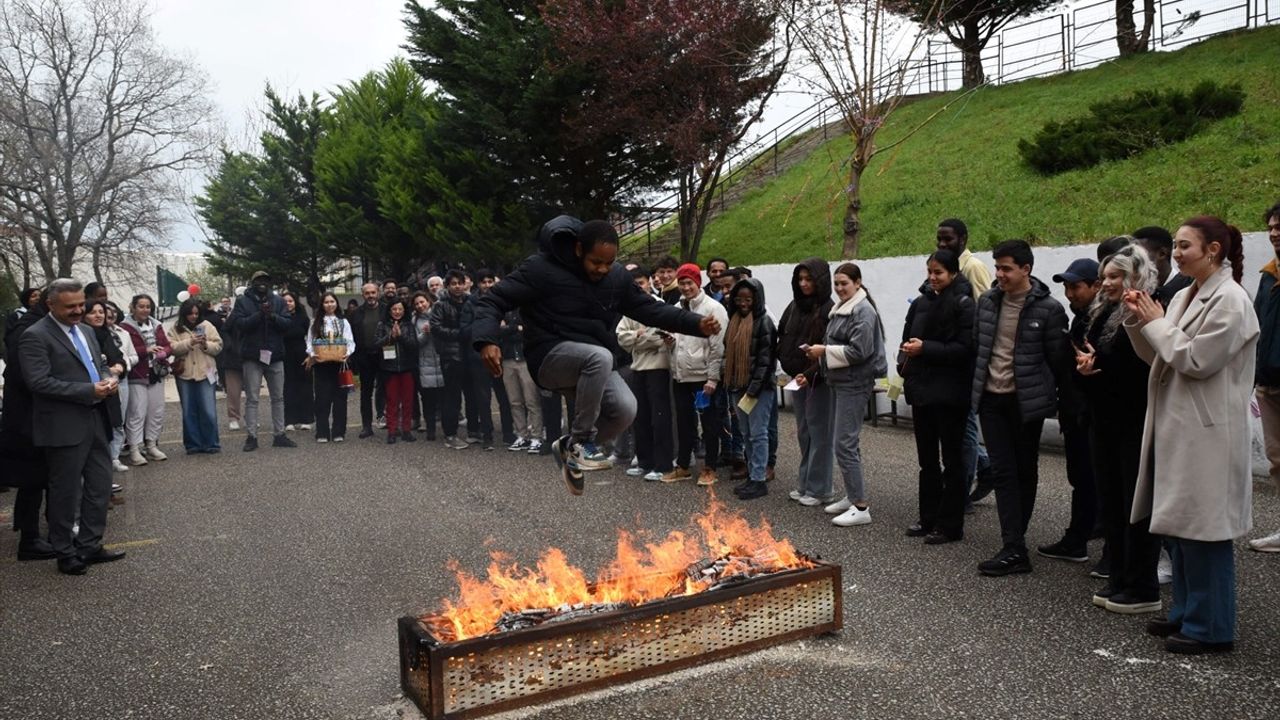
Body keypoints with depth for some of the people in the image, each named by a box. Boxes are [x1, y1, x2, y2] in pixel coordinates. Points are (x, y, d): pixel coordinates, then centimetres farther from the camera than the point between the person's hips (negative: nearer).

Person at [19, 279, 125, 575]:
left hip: (96, 420, 8)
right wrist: (89, 391, -21)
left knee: (100, 486, 13)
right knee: (65, 492, 4)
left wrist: (110, 378, -2)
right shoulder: (35, 336, -11)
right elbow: (39, 382, -19)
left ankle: (90, 545, 26)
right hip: (65, 427, -8)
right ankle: (66, 554, 18)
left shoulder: (86, 332, 15)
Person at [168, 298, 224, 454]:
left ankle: (211, 443, 8)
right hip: (184, 375, 1)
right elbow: (172, 348, -8)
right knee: (189, 412, 6)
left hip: (205, 373, -1)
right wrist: (189, 342, -19)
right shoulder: (176, 329, 5)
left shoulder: (207, 326, 6)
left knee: (208, 410, -2)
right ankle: (193, 444, 14)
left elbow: (218, 346, 3)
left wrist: (206, 345, -15)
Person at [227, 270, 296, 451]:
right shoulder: (242, 301, 1)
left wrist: (272, 316, -18)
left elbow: (288, 323, -2)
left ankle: (279, 435, 17)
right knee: (252, 399, 1)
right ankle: (251, 436, 6)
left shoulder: (278, 301, 8)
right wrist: (259, 314, -20)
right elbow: (239, 323, -12)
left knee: (278, 397, 8)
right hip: (252, 356, -3)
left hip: (275, 355, 3)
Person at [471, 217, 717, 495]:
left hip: (593, 363, 6)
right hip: (552, 357, -6)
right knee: (600, 356, -35)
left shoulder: (617, 276, 1)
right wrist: (486, 340, -34)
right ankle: (581, 441, -19)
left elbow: (649, 309, 7)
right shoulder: (542, 269, -16)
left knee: (626, 409, -18)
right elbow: (494, 300, -16)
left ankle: (569, 447, 9)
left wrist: (696, 324, -4)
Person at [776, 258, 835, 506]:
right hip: (796, 378, 8)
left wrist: (810, 373, -24)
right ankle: (805, 484, 26)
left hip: (818, 380, -8)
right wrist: (787, 363, 5)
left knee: (818, 433, 0)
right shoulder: (795, 306, 9)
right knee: (804, 433, 15)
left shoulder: (828, 310, -13)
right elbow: (783, 337, 18)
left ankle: (819, 490, 8)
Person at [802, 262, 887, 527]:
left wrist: (825, 351, -17)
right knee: (841, 441, 14)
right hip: (839, 381, 10)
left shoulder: (863, 311, -13)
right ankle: (852, 496, 26)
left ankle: (861, 507, -5)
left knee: (845, 443, -11)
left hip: (855, 384, -10)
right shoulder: (840, 309, 14)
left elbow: (860, 351, -21)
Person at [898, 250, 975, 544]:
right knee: (927, 459, 15)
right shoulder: (921, 303, 8)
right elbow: (907, 339, 15)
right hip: (922, 390, 6)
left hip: (949, 394, -6)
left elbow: (965, 348, -17)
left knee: (951, 460, 4)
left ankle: (950, 525, 12)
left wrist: (925, 349, -19)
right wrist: (905, 360, -4)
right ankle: (929, 518, 26)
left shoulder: (963, 305, -9)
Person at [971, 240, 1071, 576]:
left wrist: (1055, 397, 1)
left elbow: (1058, 358, -4)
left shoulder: (1048, 308, -11)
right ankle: (1015, 549, -1)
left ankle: (1015, 543, 18)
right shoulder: (987, 301, 4)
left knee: (1025, 470, 9)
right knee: (1003, 471, -2)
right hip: (991, 398, 4)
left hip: (1026, 400, -3)